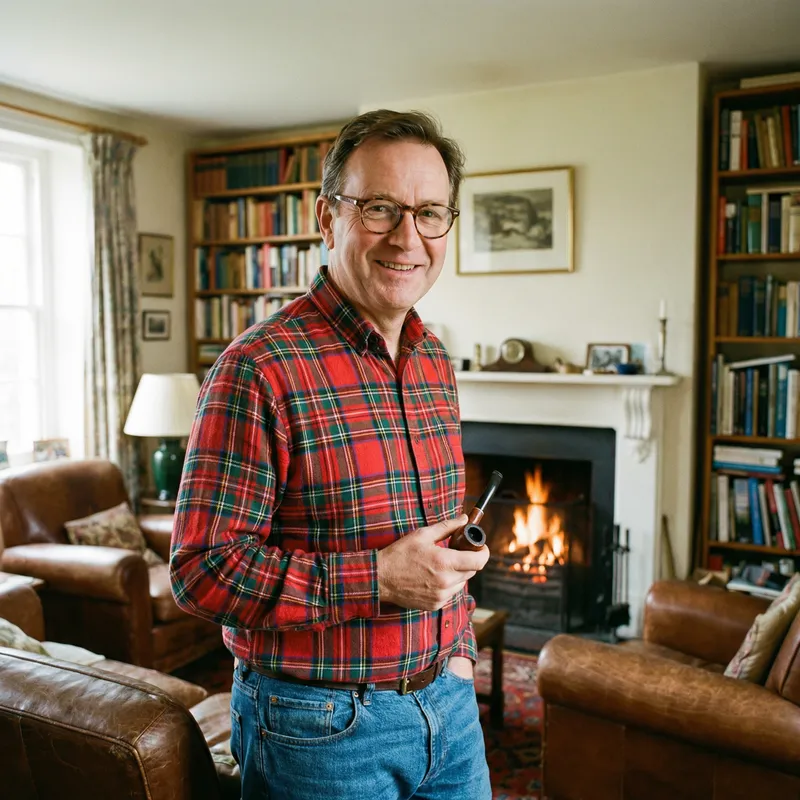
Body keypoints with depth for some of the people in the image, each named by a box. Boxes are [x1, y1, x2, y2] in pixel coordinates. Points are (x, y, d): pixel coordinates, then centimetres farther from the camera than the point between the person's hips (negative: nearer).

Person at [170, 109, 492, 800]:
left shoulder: (435, 362, 4)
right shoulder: (260, 369, -20)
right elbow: (202, 571, -20)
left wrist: (459, 646, 11)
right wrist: (379, 579, -24)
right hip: (324, 728, -6)